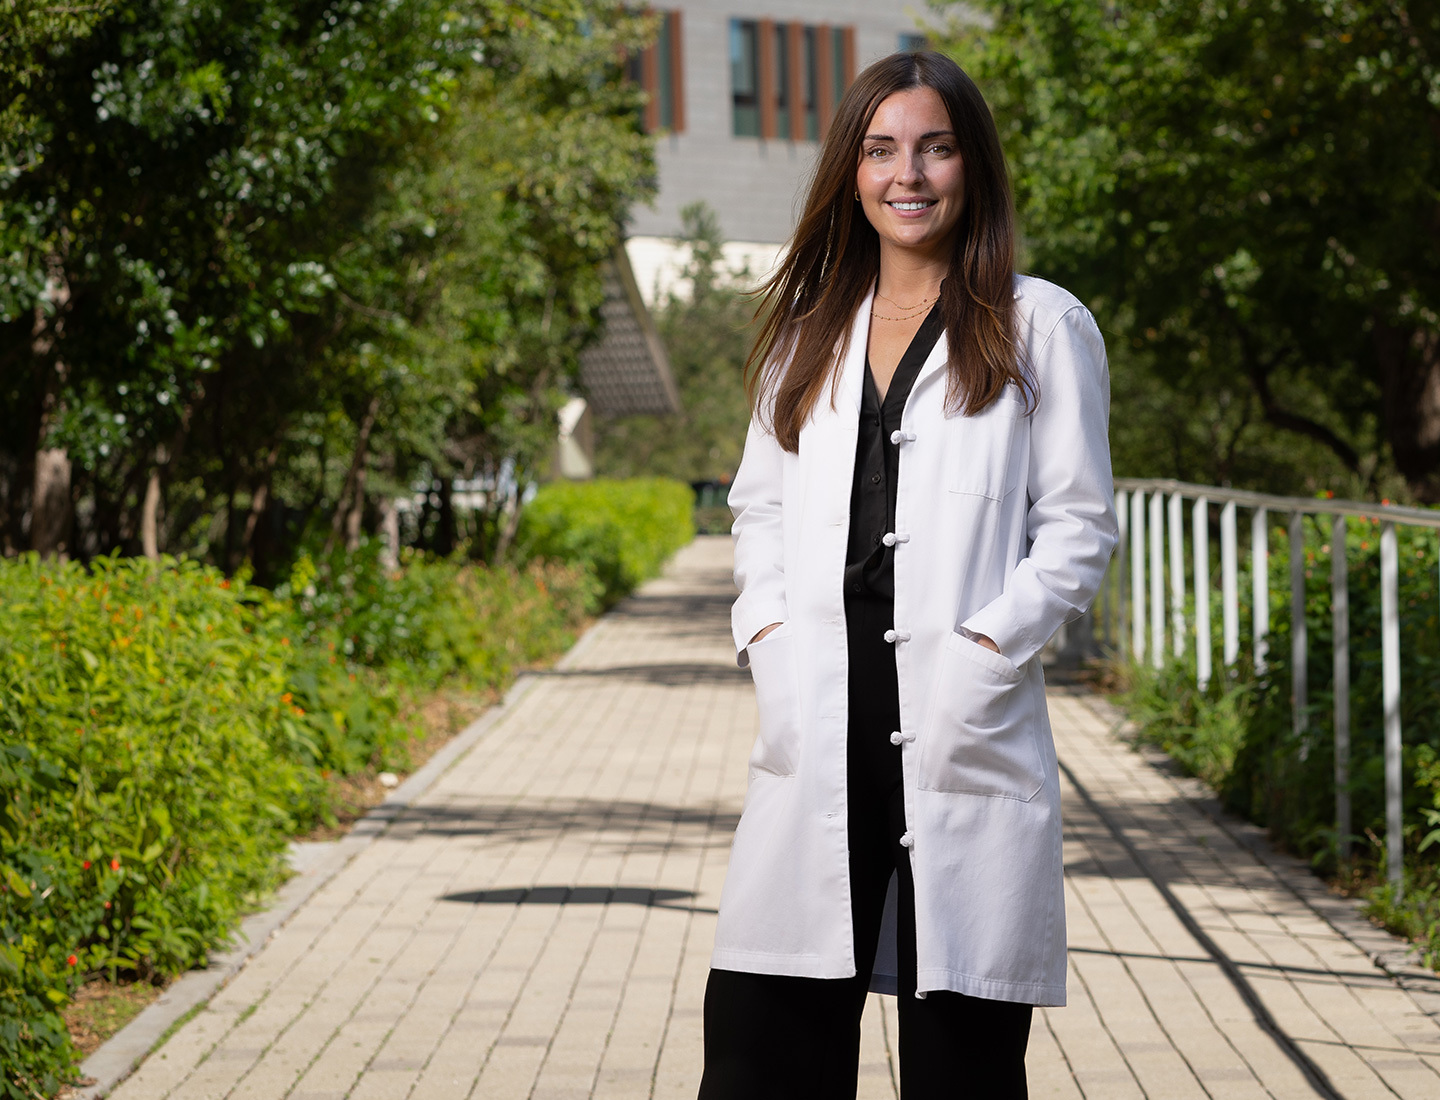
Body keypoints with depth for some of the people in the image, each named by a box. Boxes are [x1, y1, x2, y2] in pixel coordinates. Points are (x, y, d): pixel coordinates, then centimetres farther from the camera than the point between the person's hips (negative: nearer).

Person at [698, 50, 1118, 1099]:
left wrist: (985, 647, -11)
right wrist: (767, 635, 3)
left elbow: (1079, 526, 1)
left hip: (965, 732, -3)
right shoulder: (809, 331, 18)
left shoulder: (1041, 326, 5)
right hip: (818, 734, 4)